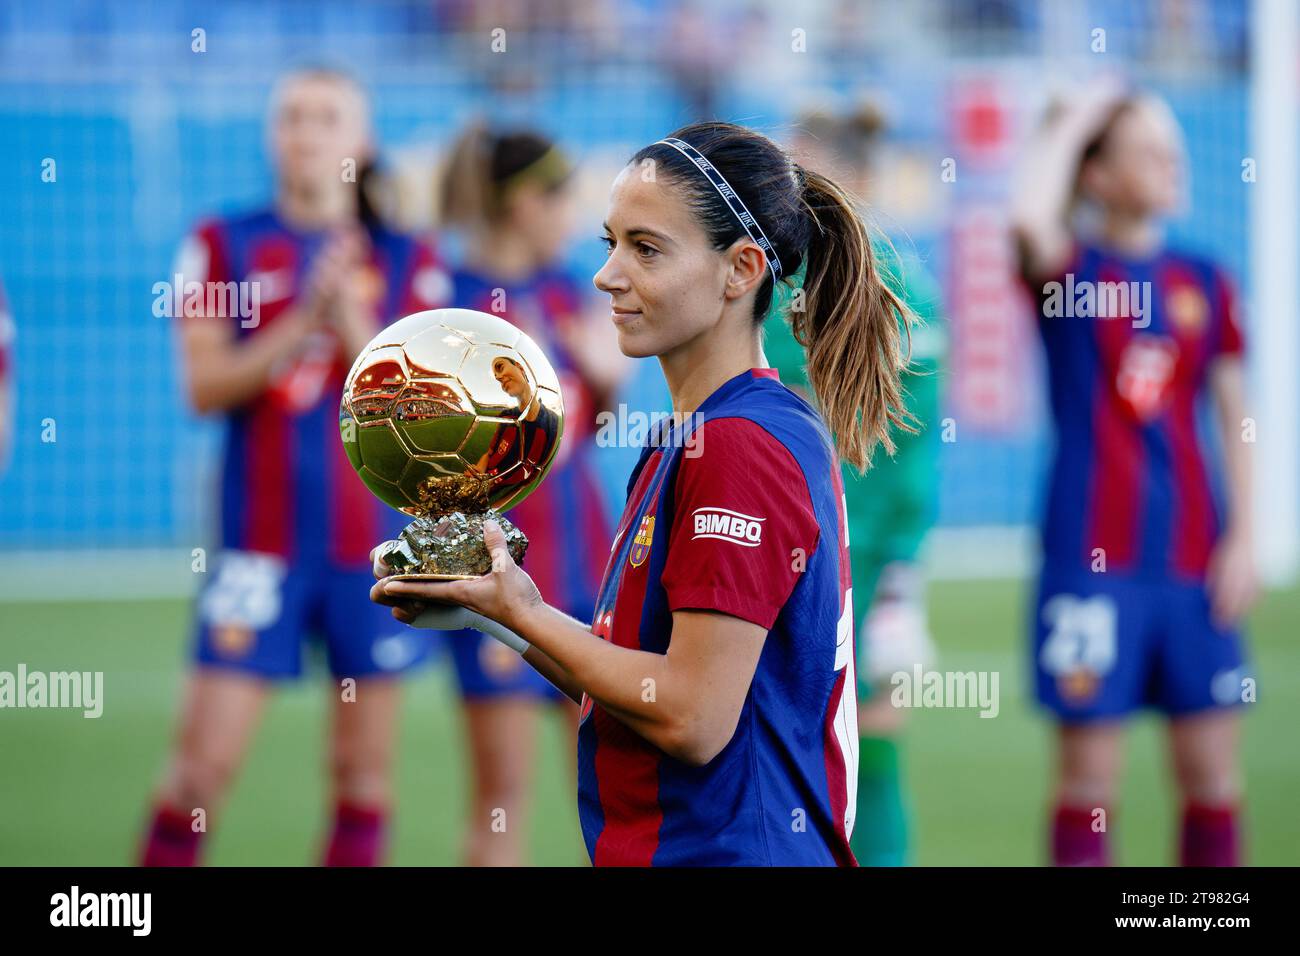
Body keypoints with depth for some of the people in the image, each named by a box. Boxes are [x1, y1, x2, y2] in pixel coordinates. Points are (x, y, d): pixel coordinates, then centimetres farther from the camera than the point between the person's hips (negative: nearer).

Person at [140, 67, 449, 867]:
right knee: (206, 762, -7)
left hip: (377, 539, 1)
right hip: (262, 538, -1)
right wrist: (304, 318, -15)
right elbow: (207, 385, -5)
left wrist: (349, 320, -15)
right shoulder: (225, 247, 5)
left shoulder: (409, 263, 7)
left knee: (366, 764, 3)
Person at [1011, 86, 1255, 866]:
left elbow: (1234, 413, 13)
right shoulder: (1070, 271, -3)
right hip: (1091, 558, -4)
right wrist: (1067, 128, -11)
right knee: (1089, 779, 0)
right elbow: (1032, 219, -26)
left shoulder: (1204, 282, 9)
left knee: (1213, 773, 5)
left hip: (1193, 558, 4)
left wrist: (1242, 535, 4)